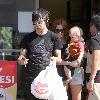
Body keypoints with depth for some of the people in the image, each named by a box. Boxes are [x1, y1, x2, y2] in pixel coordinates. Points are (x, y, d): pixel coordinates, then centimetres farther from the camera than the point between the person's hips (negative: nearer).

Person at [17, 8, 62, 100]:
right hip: (31, 78, 2)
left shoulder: (53, 37, 4)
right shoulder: (28, 38, 9)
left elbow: (58, 58, 6)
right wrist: (21, 60, -14)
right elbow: (21, 56, 9)